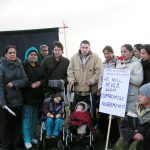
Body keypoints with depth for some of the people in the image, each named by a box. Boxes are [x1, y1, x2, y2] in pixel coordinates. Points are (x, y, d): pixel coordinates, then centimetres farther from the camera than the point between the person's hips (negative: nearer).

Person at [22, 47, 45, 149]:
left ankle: (32, 137, 23)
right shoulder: (23, 65, -4)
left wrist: (40, 82, -7)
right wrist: (30, 85, -21)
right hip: (27, 96, -6)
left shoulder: (39, 66, 14)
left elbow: (44, 78, 12)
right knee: (27, 118, -5)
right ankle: (27, 140, 0)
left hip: (38, 95, 6)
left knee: (34, 118, 12)